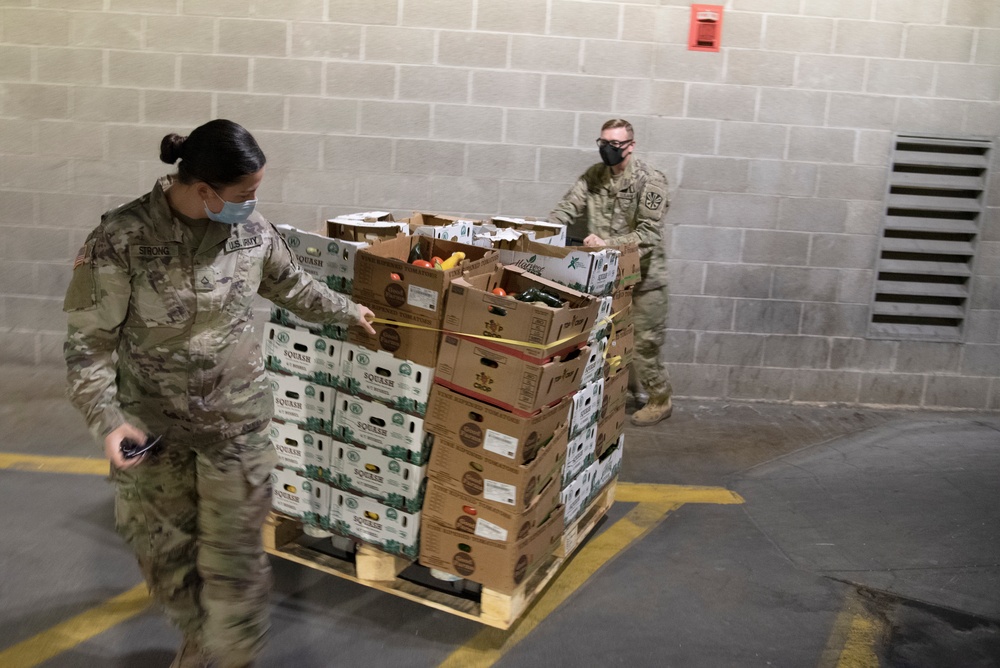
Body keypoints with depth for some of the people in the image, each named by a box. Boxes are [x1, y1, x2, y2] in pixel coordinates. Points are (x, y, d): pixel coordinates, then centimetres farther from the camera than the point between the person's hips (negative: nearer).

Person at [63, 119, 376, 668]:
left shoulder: (251, 229, -7)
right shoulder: (122, 238, -17)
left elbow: (291, 286, 15)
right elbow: (89, 341, -11)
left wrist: (347, 311, 27)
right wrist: (106, 419, -21)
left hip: (236, 418, 1)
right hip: (150, 423, -1)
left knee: (233, 556, 5)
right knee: (164, 549, 15)